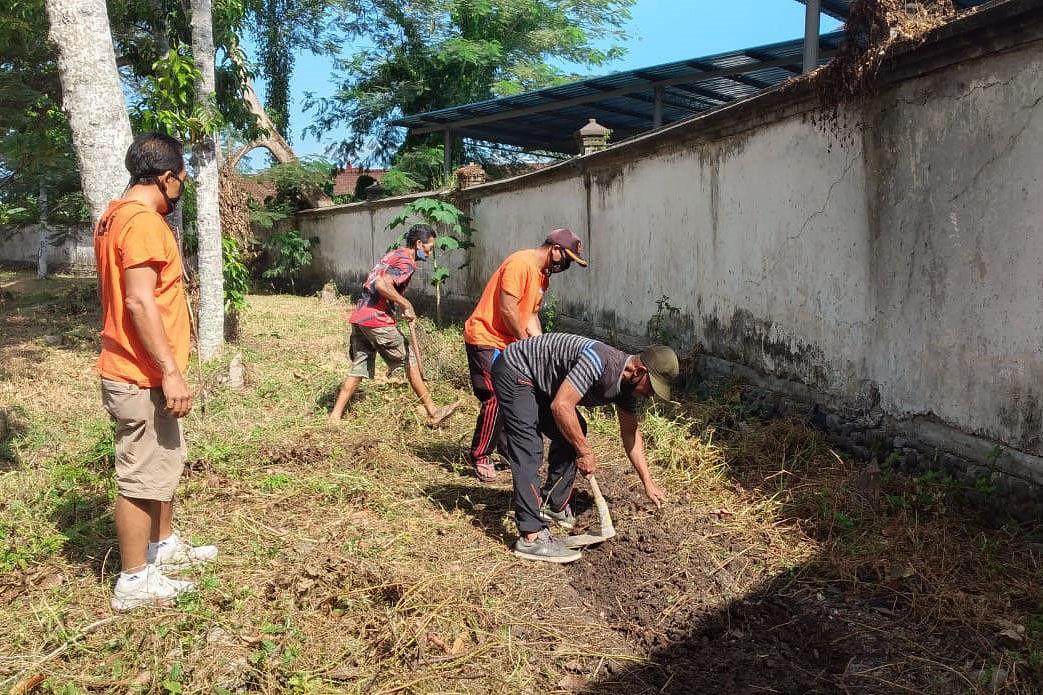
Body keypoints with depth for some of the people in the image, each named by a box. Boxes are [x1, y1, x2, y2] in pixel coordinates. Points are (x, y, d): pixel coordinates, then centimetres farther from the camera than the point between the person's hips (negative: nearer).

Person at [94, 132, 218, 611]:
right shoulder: (143, 221, -18)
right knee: (143, 476, -1)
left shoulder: (117, 216, 15)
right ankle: (134, 582, 10)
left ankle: (162, 546, 37)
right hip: (143, 377, -11)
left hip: (138, 372, 11)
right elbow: (141, 301, -25)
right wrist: (170, 371, -25)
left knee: (166, 464, 22)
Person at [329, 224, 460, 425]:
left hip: (358, 318, 9)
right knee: (410, 361, 3)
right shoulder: (406, 262, -10)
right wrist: (406, 305, -16)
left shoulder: (393, 254, 19)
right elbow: (382, 284, -24)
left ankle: (335, 415, 12)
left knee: (359, 368, 13)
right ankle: (432, 412, 9)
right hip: (378, 320, -9)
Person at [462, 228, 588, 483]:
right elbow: (507, 308, -23)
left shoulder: (543, 276, 13)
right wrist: (526, 342, -12)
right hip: (486, 339, -10)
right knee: (496, 398, -11)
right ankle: (480, 457, 2)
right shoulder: (521, 263, -19)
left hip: (509, 344, 10)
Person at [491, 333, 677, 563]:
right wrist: (585, 451, -20)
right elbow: (561, 406, -32)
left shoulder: (627, 383, -1)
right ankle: (531, 537, -19)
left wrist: (648, 482, 14)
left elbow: (631, 433, 11)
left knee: (571, 434, 12)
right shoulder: (600, 361, -31)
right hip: (514, 371, -10)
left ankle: (554, 505, 23)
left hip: (539, 380, 10)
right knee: (528, 452, -16)